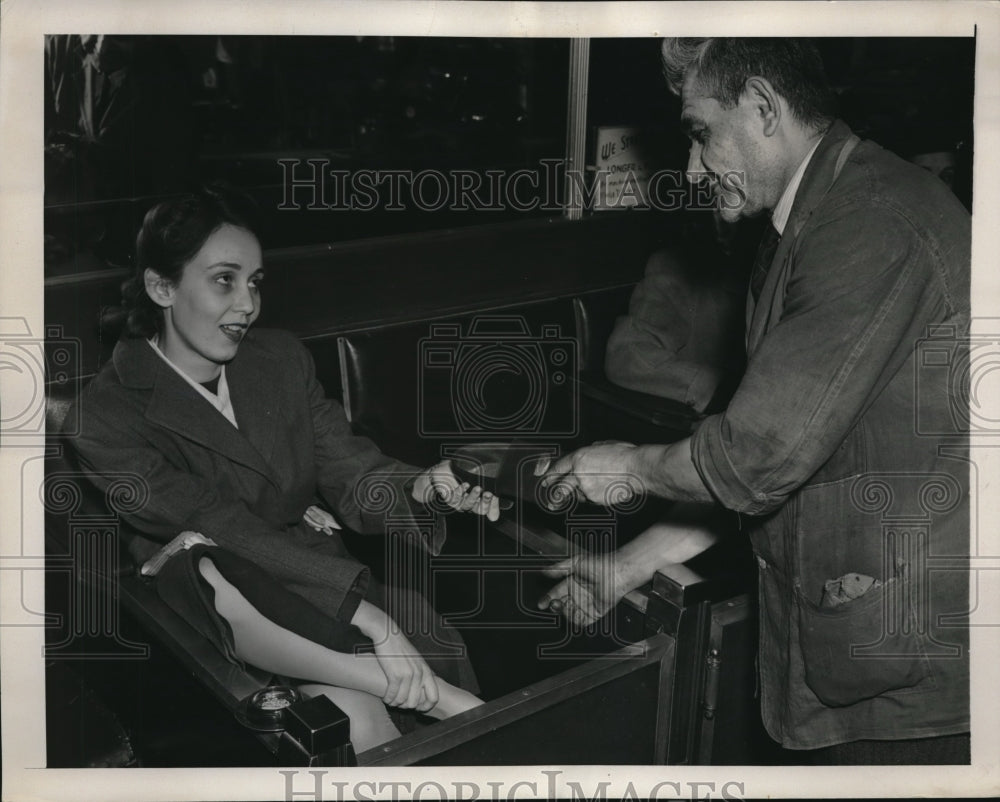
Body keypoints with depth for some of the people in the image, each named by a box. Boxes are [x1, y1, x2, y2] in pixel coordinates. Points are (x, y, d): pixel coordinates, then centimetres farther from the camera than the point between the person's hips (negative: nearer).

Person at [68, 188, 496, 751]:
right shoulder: (107, 414, -10)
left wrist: (418, 490, -24)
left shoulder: (281, 359, 8)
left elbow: (350, 472, 1)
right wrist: (368, 615, -29)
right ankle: (441, 699, -27)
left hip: (321, 573, 4)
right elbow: (231, 535, -20)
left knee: (435, 644, -27)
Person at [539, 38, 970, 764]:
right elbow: (766, 456, 15)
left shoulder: (871, 219, -21)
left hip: (912, 658, -9)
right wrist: (634, 562, 14)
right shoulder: (814, 224, 12)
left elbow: (765, 452, -24)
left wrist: (630, 467, -5)